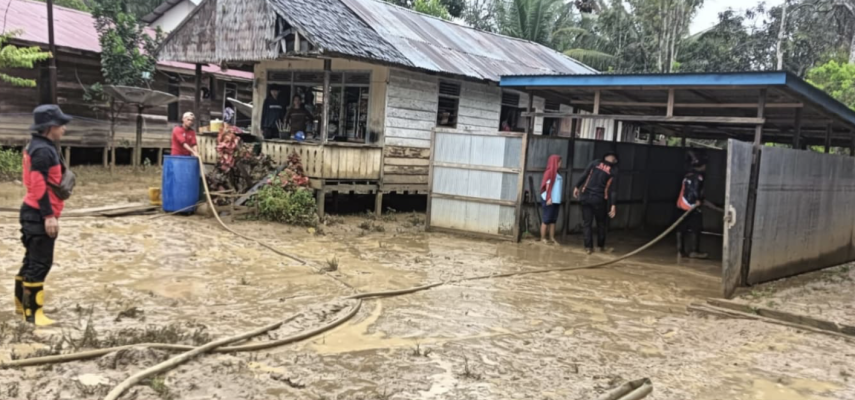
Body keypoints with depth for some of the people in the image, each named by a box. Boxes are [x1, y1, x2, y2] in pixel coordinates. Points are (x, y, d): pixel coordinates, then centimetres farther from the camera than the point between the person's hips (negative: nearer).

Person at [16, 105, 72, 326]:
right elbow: (39, 186, -23)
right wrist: (49, 216, -23)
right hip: (39, 215, -11)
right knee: (40, 263, -5)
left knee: (33, 260, 19)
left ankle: (22, 302, 31)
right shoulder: (42, 151, -18)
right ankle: (32, 312, 0)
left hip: (35, 213, 11)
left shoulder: (41, 147, 14)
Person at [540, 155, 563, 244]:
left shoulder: (557, 173, 16)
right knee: (546, 220, -4)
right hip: (550, 200, -8)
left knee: (553, 220, 9)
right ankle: (542, 238, 1)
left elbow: (558, 186, 15)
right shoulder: (550, 172, -8)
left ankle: (552, 238, 14)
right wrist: (548, 198, -17)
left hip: (556, 200, 8)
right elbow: (548, 186, -13)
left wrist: (558, 199, 11)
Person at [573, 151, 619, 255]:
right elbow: (613, 190, -4)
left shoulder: (595, 163, 4)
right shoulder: (614, 171, 1)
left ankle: (588, 247, 8)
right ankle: (601, 246, 26)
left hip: (586, 196, 2)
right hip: (599, 199, -1)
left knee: (587, 223, 7)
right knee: (601, 223, 16)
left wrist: (577, 187, 12)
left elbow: (584, 176, 2)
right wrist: (613, 205, -5)